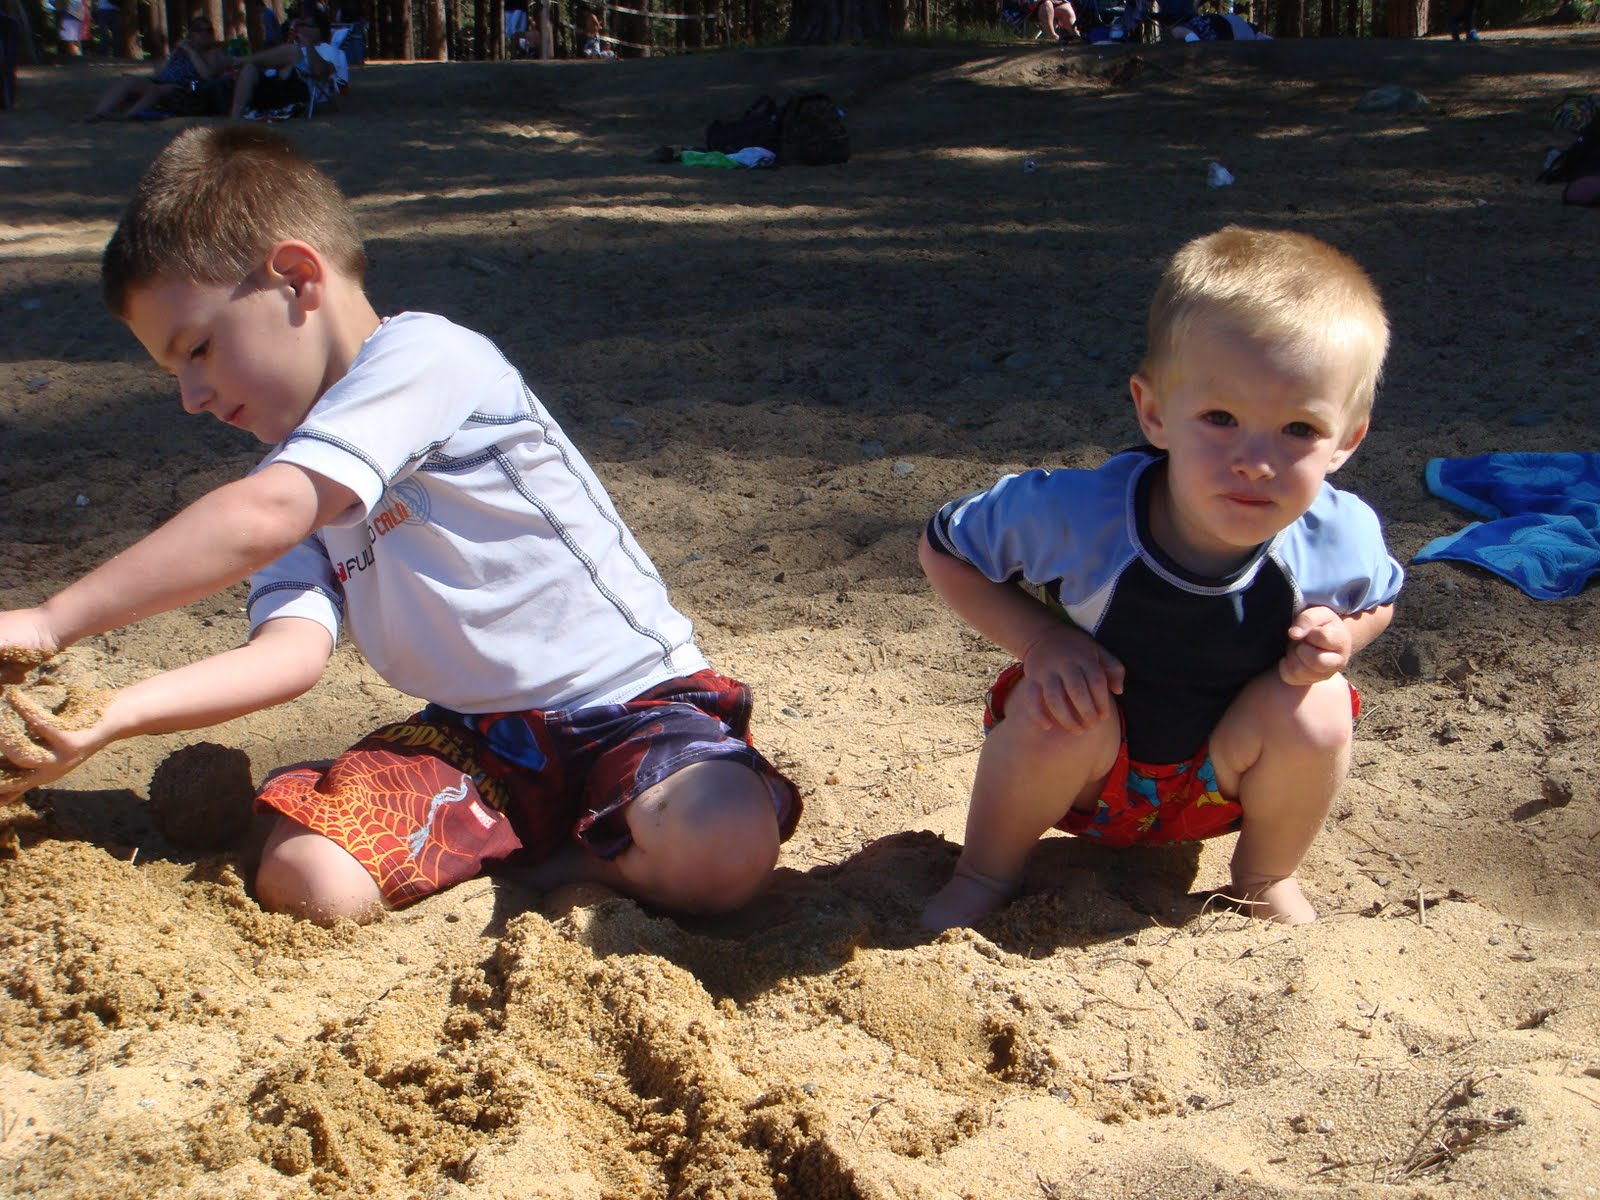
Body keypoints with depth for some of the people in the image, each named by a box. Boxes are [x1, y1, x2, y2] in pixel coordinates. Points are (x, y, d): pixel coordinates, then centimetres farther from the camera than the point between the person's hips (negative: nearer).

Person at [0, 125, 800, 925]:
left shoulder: (422, 356, -14)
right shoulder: (299, 479, 11)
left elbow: (260, 520, -27)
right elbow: (290, 653, -8)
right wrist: (109, 717, -22)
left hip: (629, 699, -5)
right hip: (469, 734, 6)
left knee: (721, 850, -35)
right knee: (304, 880, -21)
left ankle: (565, 867, -6)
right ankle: (519, 836, 3)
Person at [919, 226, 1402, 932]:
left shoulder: (1339, 538, -25)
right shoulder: (1076, 515, -32)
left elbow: (1377, 602, 1)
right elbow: (944, 550, -15)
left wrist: (1337, 639, -23)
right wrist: (1040, 640, -29)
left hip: (1221, 781, 2)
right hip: (1088, 765, -2)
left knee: (1316, 710, -25)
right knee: (1054, 709, -33)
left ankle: (1266, 876, 7)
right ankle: (987, 871, -2)